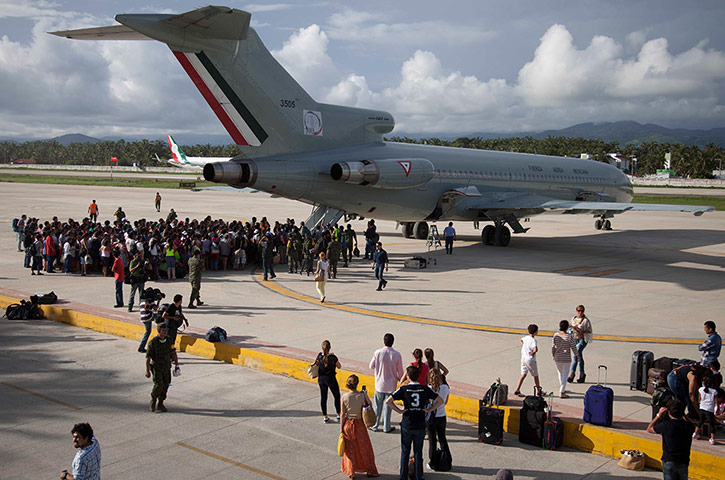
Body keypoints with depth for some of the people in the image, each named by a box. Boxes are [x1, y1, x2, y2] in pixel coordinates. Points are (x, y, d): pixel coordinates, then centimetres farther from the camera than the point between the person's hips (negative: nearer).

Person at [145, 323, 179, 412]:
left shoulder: (169, 340, -2)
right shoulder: (153, 342, -16)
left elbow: (173, 353, 7)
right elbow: (148, 357, -13)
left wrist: (176, 364, 1)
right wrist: (147, 371, -14)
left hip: (166, 367, 5)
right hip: (156, 367, -5)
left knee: (165, 385, 6)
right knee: (158, 385, -16)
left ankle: (160, 404, 21)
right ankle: (153, 400, 10)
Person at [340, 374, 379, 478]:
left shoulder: (344, 397, -13)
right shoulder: (362, 395, -16)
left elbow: (342, 414, -8)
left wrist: (341, 429, -1)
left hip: (348, 424, 1)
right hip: (359, 424, -1)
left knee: (350, 449, 16)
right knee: (364, 447, 16)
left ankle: (350, 472, 24)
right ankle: (370, 470, 26)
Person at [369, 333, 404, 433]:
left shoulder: (378, 352, -12)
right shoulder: (397, 354, -11)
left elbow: (371, 366, -4)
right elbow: (400, 371, -5)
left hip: (379, 384, 0)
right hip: (391, 385, 0)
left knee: (378, 405, 13)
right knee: (388, 406, 10)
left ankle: (375, 425, 21)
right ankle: (386, 427, 17)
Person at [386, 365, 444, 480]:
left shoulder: (403, 389, -10)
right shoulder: (425, 389, -5)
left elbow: (388, 401, -16)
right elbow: (440, 401, -3)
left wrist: (399, 410, -7)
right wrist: (429, 410, 1)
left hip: (407, 426, -1)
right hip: (420, 426, 1)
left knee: (405, 452, 12)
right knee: (418, 451, 13)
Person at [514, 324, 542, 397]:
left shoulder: (526, 338, 5)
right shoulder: (533, 340, -19)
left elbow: (520, 339, 29)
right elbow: (536, 349, -36)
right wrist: (532, 353, -18)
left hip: (523, 358, 7)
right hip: (530, 360, -7)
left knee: (523, 374, 9)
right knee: (536, 375, 11)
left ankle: (517, 390, 1)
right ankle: (539, 391, 24)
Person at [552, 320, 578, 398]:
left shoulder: (556, 335, -7)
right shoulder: (569, 337, -16)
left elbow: (553, 346, 0)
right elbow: (573, 347, -8)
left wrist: (553, 355, 16)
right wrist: (577, 355, 9)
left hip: (557, 358, 4)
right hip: (566, 359, -4)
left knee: (560, 373, 21)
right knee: (565, 374, 4)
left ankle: (562, 389, 35)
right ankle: (561, 392, 0)